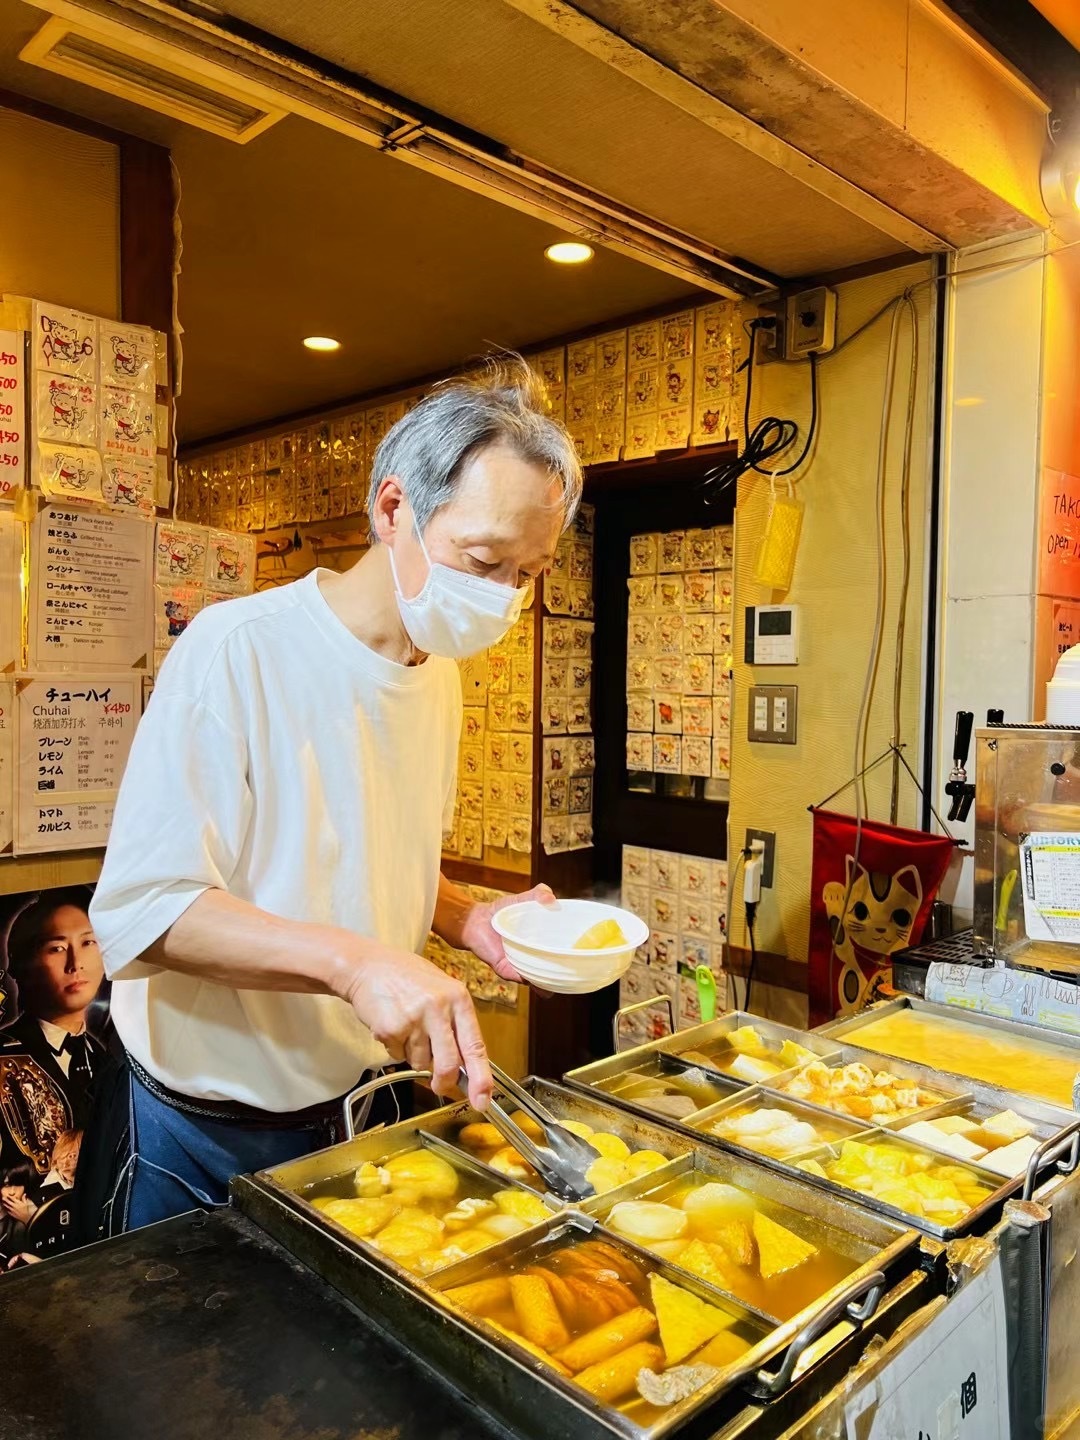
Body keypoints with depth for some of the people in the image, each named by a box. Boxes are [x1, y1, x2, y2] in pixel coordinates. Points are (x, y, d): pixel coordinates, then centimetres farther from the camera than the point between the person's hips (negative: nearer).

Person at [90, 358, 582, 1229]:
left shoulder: (439, 674, 1)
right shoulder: (237, 651, -22)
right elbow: (139, 907, -24)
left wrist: (471, 922, -6)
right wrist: (350, 960, -36)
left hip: (365, 1099, 6)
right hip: (217, 1126, -5)